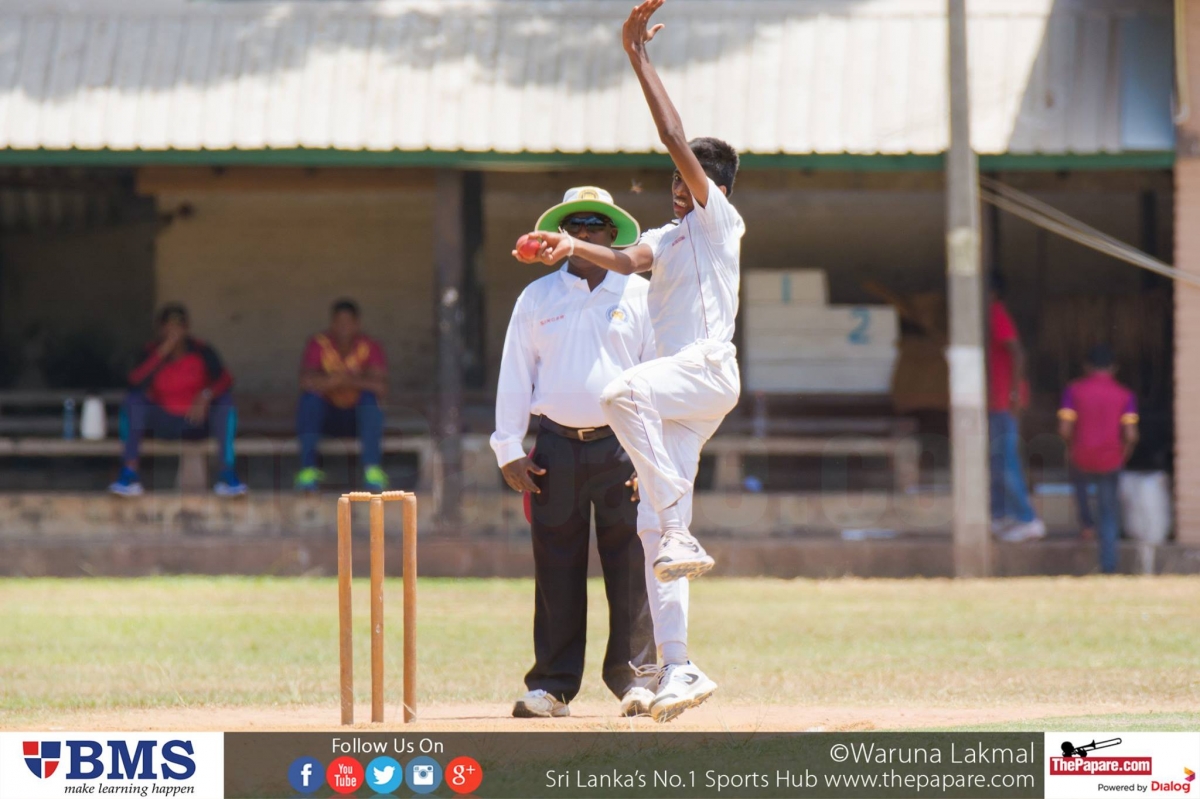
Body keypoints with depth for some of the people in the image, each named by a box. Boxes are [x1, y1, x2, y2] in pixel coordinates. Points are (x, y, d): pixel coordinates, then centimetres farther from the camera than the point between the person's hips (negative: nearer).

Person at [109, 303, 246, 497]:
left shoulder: (202, 352, -9)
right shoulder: (152, 352, -7)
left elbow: (224, 380, -20)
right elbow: (135, 384, -23)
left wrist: (206, 396, -40)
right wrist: (162, 353, -30)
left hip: (197, 423, 0)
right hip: (163, 424, 0)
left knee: (225, 401, -26)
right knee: (133, 401, -24)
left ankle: (228, 472, -32)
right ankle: (129, 472, -31)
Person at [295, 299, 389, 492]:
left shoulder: (370, 348, -7)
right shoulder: (318, 345, -7)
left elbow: (380, 387, -23)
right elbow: (306, 381, -24)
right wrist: (337, 380, -38)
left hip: (359, 417, 0)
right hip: (327, 416, 0)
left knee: (370, 396, -30)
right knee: (310, 396, -29)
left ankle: (373, 469, -38)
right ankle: (308, 468, -36)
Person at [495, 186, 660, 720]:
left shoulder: (639, 294, 8)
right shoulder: (536, 299, 11)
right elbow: (514, 375, 10)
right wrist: (509, 450, 2)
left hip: (623, 448, -1)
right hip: (556, 448, 1)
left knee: (630, 565, -5)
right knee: (556, 568, 0)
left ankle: (633, 676, 2)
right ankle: (552, 684, 5)